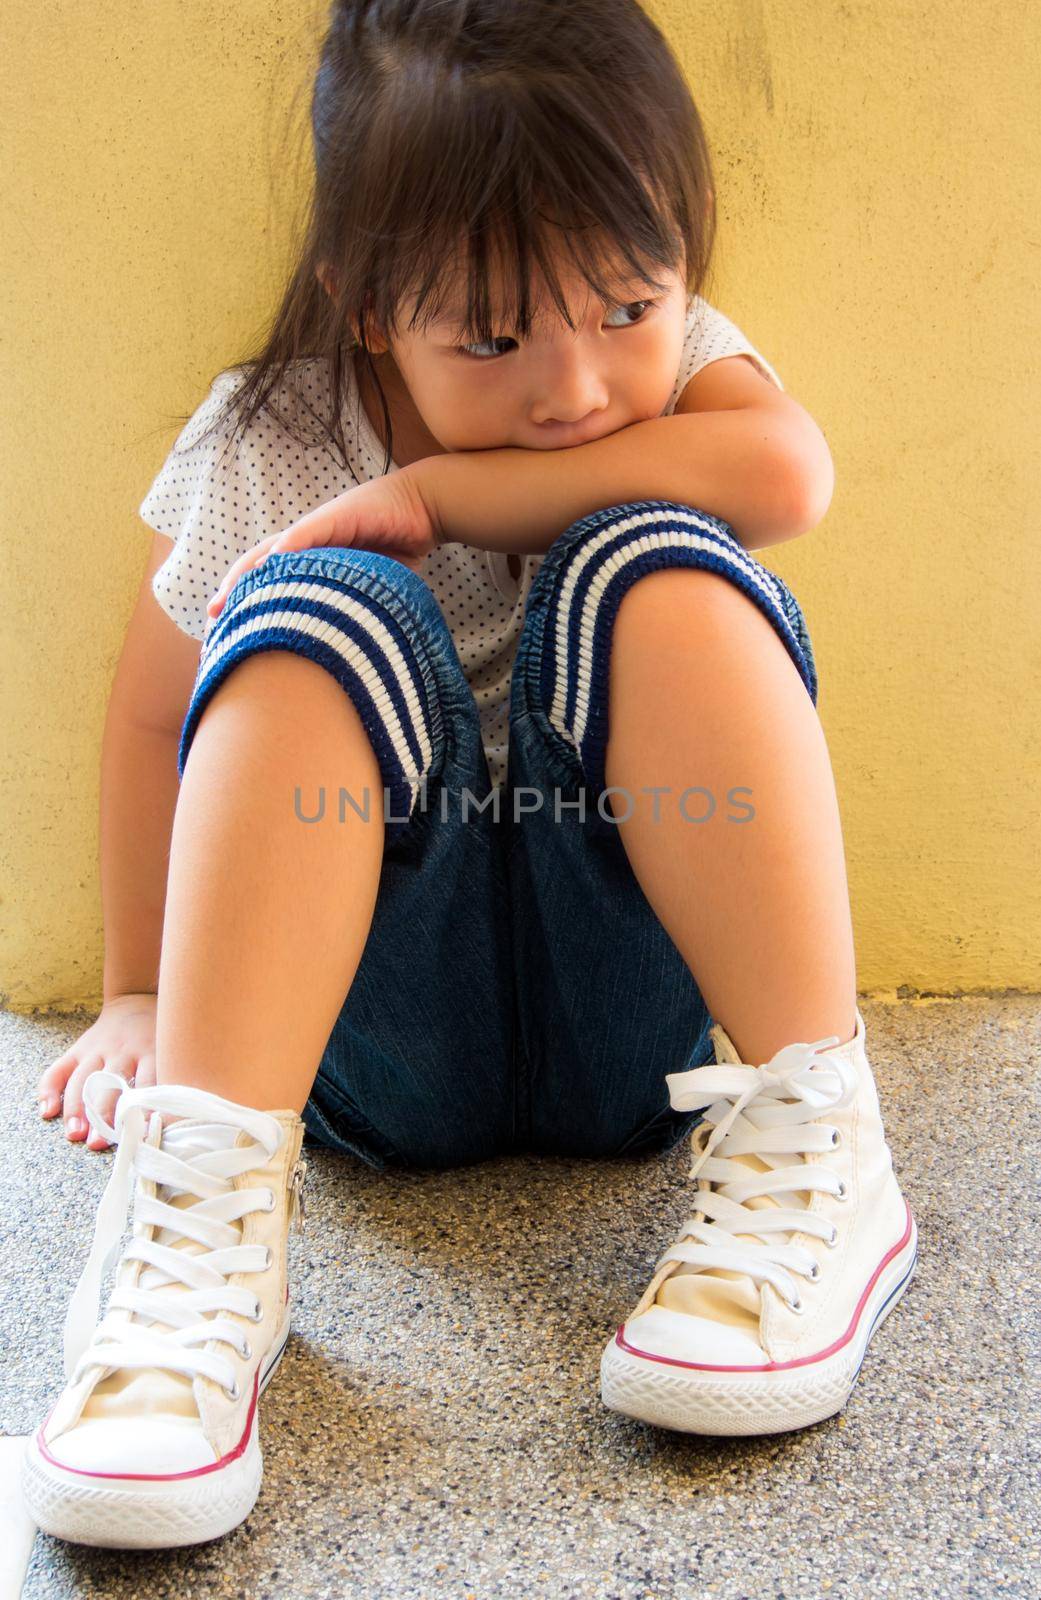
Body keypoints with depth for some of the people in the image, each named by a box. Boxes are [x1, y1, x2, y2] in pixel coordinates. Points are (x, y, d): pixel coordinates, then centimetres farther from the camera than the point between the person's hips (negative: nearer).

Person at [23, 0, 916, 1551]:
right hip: (381, 1033, 0)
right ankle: (206, 1217, -35)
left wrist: (433, 493, -23)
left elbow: (783, 472, -25)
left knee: (652, 575, -26)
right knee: (330, 612, -27)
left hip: (646, 1011, 1)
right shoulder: (272, 444, -4)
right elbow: (160, 709, 6)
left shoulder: (671, 360, -1)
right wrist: (141, 994, 9)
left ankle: (817, 1150, -26)